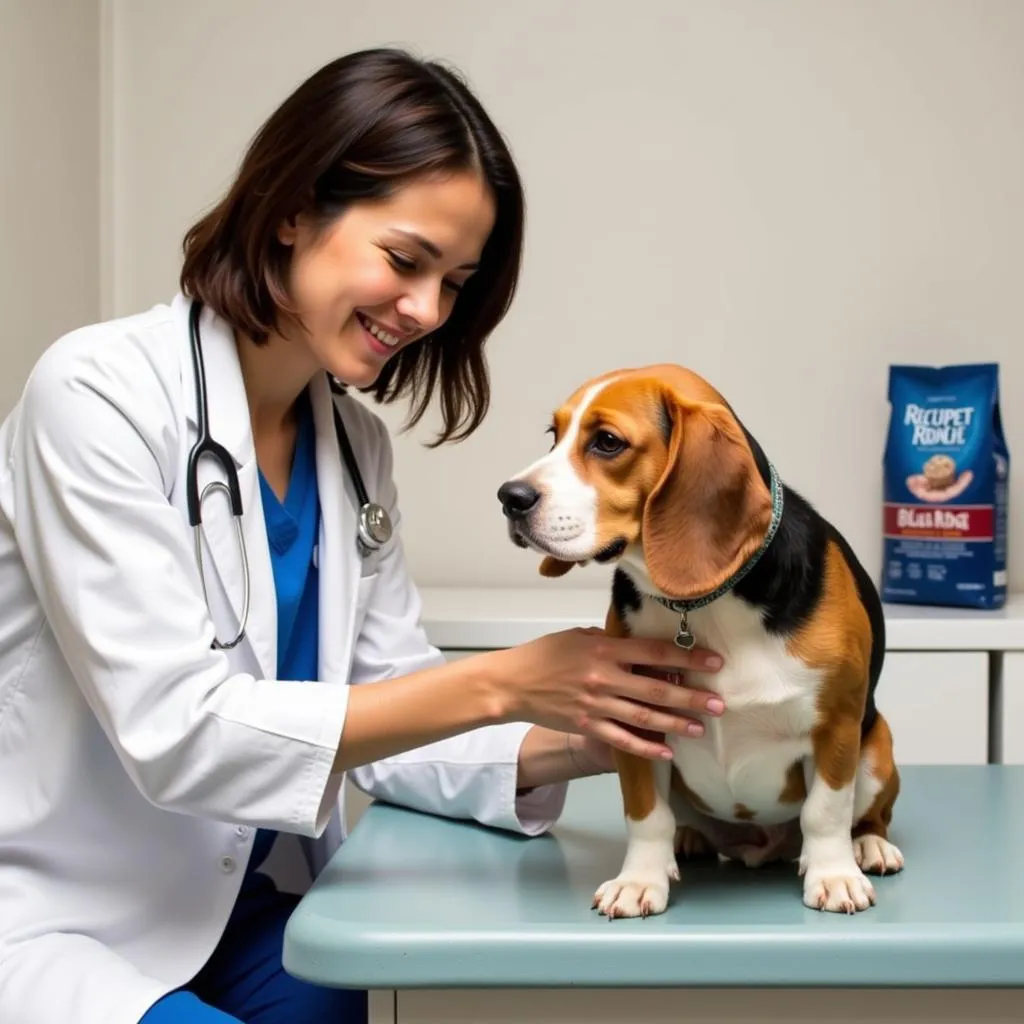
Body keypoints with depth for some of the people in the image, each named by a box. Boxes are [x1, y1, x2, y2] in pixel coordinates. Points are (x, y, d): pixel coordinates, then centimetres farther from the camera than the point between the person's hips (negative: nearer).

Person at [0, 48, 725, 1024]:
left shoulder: (354, 440, 2)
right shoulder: (101, 393, -18)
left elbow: (383, 713, 1)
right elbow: (175, 731, -25)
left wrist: (565, 745, -17)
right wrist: (500, 682, -28)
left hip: (224, 914, 6)